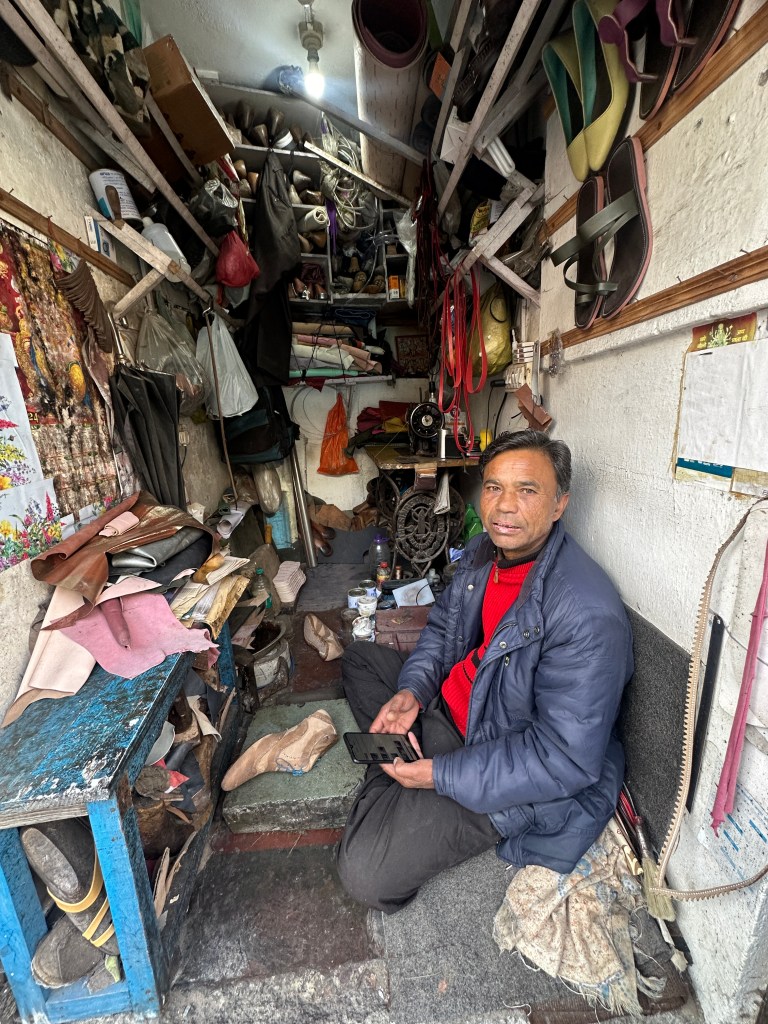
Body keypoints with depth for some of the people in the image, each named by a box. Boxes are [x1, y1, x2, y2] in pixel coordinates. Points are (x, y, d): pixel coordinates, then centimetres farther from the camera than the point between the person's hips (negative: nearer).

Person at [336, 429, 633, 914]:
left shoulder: (587, 615, -31)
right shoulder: (483, 551, -6)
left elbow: (567, 761, -27)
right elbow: (442, 625, 7)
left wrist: (437, 774, -23)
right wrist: (412, 690, -11)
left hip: (520, 778, -7)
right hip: (451, 702, 8)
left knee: (365, 870, -20)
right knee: (359, 657, 16)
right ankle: (398, 763, 5)